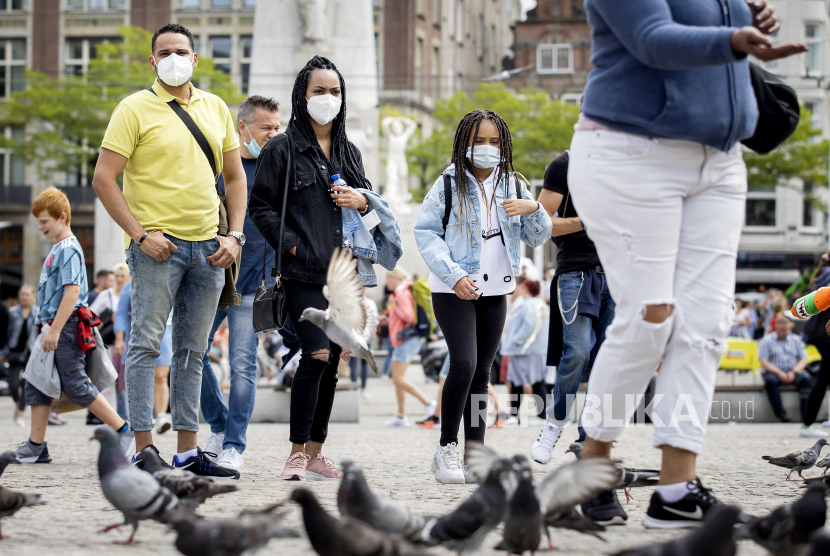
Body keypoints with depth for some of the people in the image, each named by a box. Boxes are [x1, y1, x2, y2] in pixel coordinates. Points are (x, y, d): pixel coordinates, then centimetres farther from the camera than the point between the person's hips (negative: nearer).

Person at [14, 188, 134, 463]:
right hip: (55, 328, 10)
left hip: (67, 327, -10)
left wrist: (55, 330, -24)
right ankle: (35, 447, 9)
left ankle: (124, 432, -4)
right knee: (37, 384, 7)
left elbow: (72, 291, -22)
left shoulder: (68, 249, -13)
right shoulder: (57, 249, 17)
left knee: (76, 386, -9)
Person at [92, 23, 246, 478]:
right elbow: (103, 179, -7)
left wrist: (234, 235, 5)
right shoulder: (135, 109, -3)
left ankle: (187, 452, 14)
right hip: (157, 244, -5)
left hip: (208, 247, 5)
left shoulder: (216, 109, 13)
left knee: (192, 350, 9)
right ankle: (144, 451, -5)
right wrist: (140, 234, -14)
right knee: (146, 342, -7)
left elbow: (235, 176, 18)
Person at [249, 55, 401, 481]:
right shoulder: (282, 149, 1)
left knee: (332, 361, 7)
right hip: (303, 274, -6)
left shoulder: (349, 152, 17)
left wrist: (363, 202, 0)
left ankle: (315, 453, 15)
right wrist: (291, 244, -11)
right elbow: (260, 207, -1)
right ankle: (297, 454, -10)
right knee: (316, 354, -18)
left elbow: (370, 200, 23)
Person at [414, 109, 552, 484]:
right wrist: (454, 275, -16)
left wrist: (533, 210, -12)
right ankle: (446, 448, -3)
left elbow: (538, 238, 9)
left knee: (482, 371, 6)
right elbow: (425, 232, -6)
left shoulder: (512, 185, 8)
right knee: (464, 364, -17)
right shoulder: (449, 183, -3)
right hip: (453, 289, -4)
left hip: (495, 289, 4)